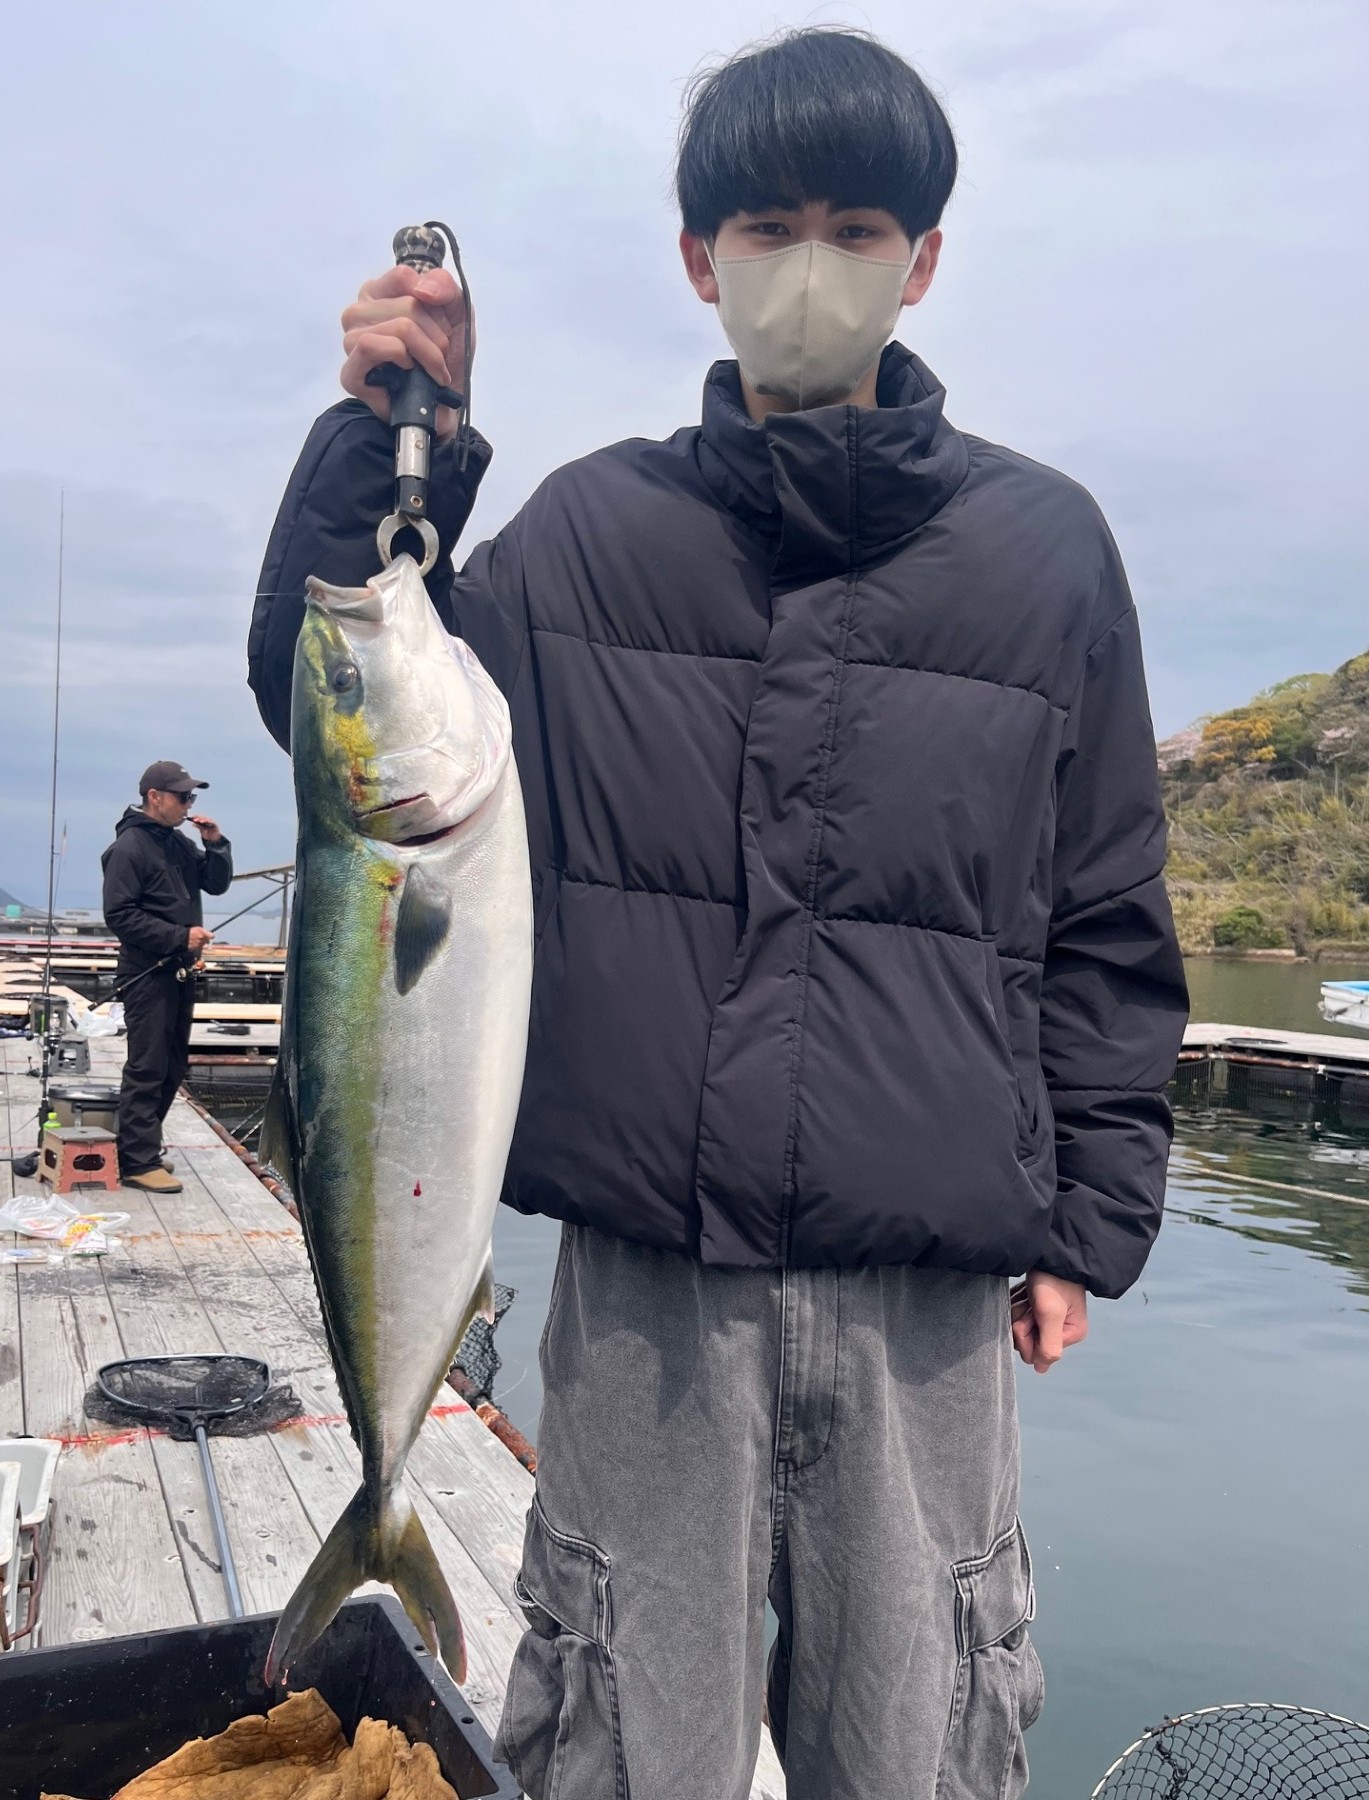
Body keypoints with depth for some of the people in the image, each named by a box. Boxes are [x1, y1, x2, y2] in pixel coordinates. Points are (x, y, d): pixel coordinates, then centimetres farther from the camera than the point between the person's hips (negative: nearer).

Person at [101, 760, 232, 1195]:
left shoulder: (178, 842, 13)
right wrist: (180, 936, -21)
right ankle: (137, 1161, -2)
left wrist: (215, 844, -1)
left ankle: (143, 1145, 23)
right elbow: (120, 915, -18)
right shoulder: (129, 847, -12)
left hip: (180, 971, 9)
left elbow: (216, 883, 15)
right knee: (147, 1069, -7)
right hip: (147, 973, -8)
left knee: (173, 1066, 13)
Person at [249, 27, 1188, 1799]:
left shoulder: (1044, 546, 5)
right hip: (645, 1268, 0)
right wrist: (391, 434, -6)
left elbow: (1106, 918, 8)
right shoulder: (591, 532, 6)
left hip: (929, 1286, 1)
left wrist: (1092, 1210, 5)